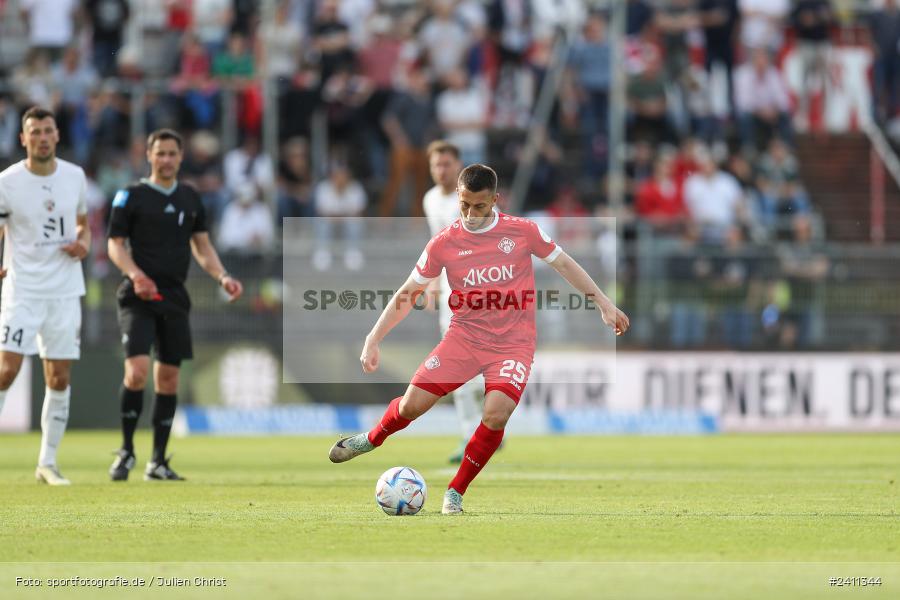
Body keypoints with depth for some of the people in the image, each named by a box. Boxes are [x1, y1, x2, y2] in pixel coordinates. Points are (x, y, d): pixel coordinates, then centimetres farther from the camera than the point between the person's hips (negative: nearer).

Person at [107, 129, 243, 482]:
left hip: (174, 296, 5)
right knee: (137, 370, -18)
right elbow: (115, 244, -3)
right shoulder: (131, 197, 0)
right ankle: (126, 451, -2)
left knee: (168, 378, 4)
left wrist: (222, 277, 4)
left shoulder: (190, 198, 13)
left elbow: (201, 245, 20)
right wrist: (134, 274, -20)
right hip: (138, 297, -5)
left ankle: (157, 462, 12)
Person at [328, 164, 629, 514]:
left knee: (495, 415, -24)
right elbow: (407, 294, 4)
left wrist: (604, 304, 11)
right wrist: (373, 340, -1)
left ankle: (455, 493, -4)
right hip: (464, 337, 1)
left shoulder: (523, 231, -3)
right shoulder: (444, 243, -2)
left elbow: (563, 264, 11)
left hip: (513, 343, -1)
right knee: (411, 406, -7)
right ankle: (372, 439, 29)